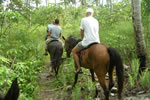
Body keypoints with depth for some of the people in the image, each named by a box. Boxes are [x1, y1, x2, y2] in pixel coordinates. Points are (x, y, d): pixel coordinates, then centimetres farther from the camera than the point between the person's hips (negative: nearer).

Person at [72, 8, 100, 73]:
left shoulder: (84, 20, -2)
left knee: (74, 51, 13)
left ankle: (79, 68, 5)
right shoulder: (96, 21, 12)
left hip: (87, 42, -5)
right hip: (97, 42, 5)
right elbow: (97, 32, 16)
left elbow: (81, 32, 1)